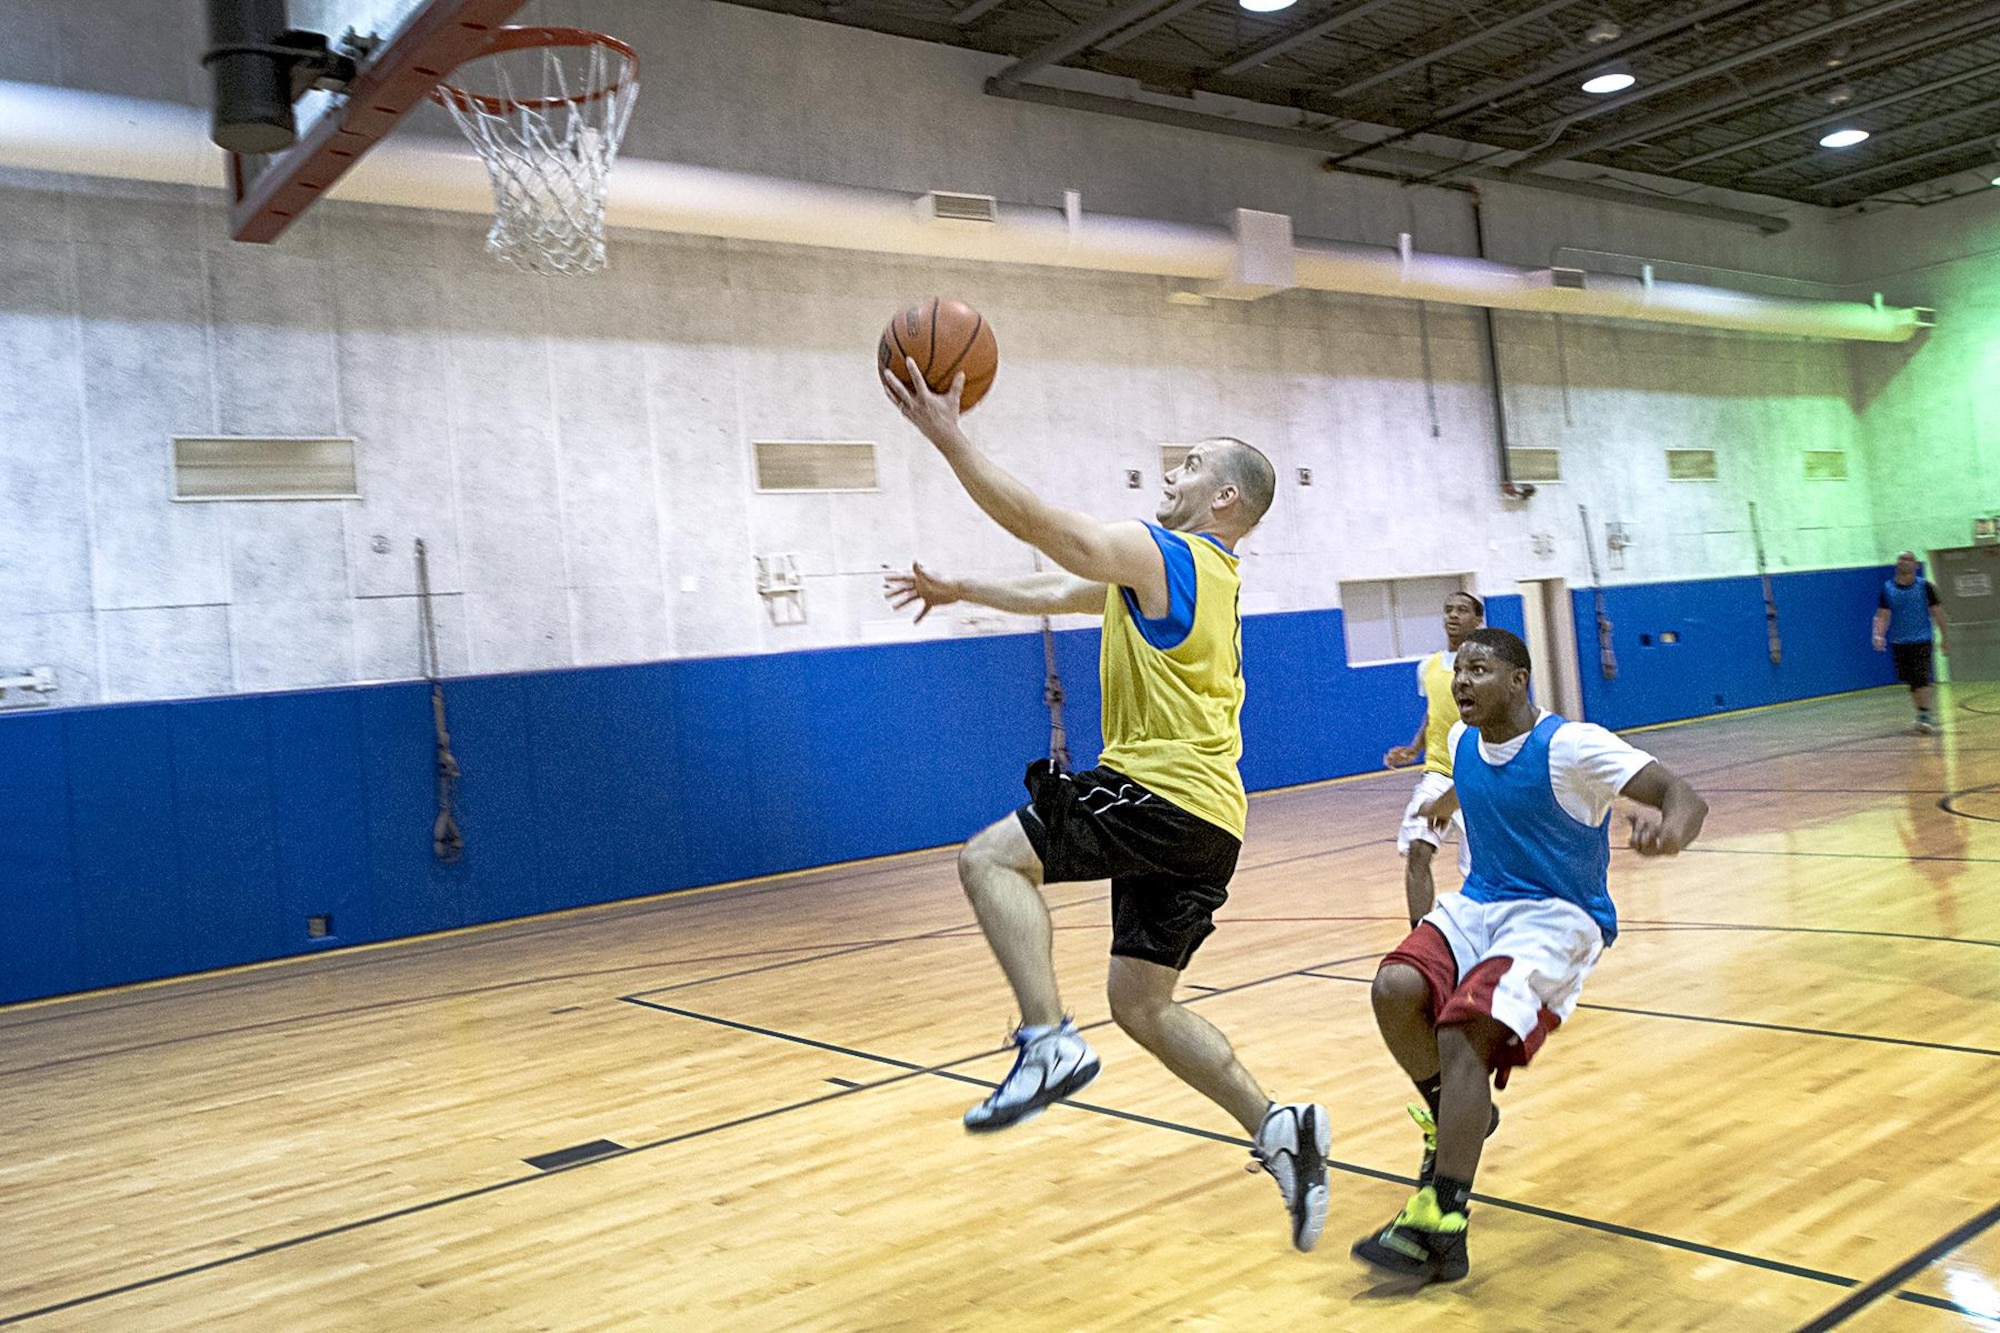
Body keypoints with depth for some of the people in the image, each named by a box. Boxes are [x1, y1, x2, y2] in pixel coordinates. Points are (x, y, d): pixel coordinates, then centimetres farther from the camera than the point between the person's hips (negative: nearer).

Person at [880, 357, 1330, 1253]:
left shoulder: (1162, 555, -6)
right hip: (1206, 820, 9)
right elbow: (1057, 593, 29)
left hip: (1162, 794, -9)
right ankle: (1277, 1128, 7)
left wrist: (948, 436, -8)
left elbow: (1034, 521, -12)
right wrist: (960, 591, 32)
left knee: (991, 857, -9)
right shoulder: (1202, 572, 23)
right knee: (1141, 1005, 12)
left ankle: (1049, 1040, -20)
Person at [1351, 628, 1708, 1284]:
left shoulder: (1570, 746, -16)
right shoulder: (1464, 742, 5)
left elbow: (1685, 797, -24)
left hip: (1558, 919, -6)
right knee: (1395, 988, -23)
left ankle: (1439, 1231, -24)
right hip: (1477, 905, 6)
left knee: (1461, 1035, -28)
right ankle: (1454, 1118, 5)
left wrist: (1669, 832, -47)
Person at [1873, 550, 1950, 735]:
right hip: (1899, 643, 3)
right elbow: (1882, 616, -1)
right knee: (1911, 682, 8)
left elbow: (1936, 612, 3)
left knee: (1922, 680, -14)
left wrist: (1944, 639, 4)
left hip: (1922, 641, -2)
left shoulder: (1924, 586, -1)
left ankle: (1924, 716, -14)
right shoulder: (1887, 588, 3)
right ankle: (1926, 714, 21)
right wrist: (1879, 636, -18)